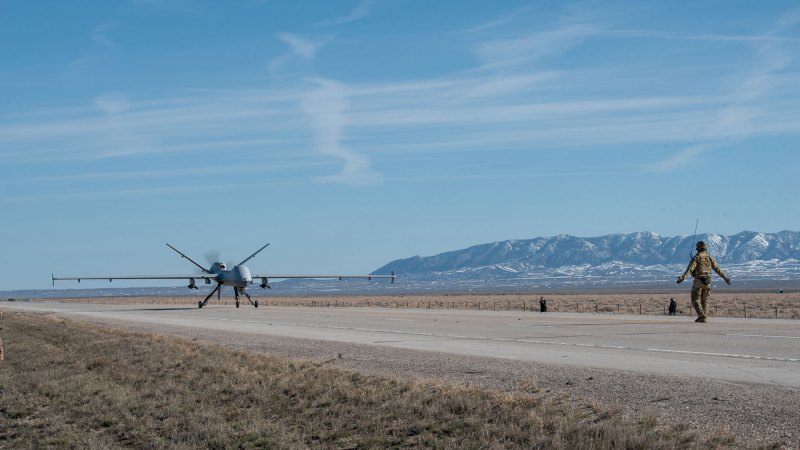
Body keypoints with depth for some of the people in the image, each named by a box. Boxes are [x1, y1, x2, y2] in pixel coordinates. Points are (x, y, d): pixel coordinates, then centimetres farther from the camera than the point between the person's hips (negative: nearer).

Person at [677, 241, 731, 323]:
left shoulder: (696, 257, -7)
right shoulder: (710, 257, 8)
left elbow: (690, 269, -20)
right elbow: (717, 269, 9)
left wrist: (682, 278, -27)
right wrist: (725, 277, 17)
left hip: (698, 281, -5)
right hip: (707, 281, 5)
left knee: (695, 300, 3)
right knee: (704, 300, 14)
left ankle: (701, 315, -15)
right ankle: (703, 318, 9)